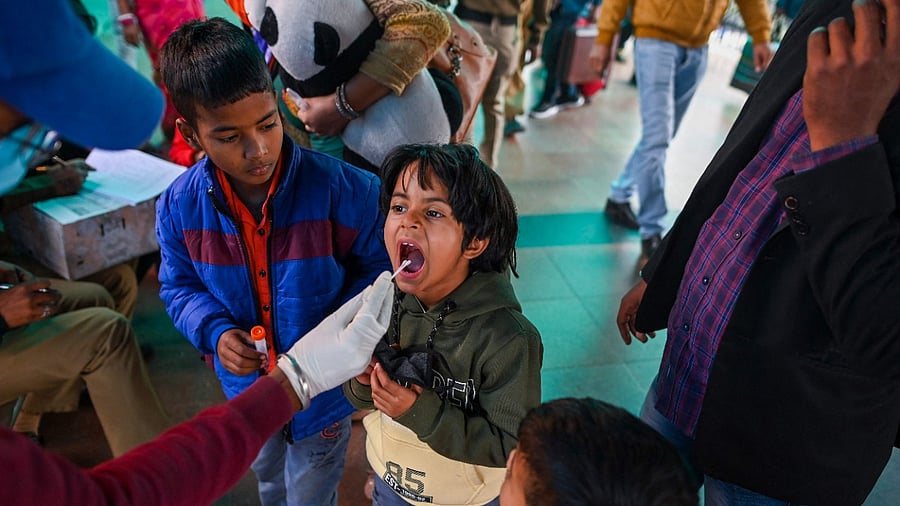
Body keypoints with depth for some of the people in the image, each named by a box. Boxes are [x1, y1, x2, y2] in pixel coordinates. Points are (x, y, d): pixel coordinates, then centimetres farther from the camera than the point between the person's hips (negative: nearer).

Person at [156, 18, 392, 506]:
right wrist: (216, 332, -19)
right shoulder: (179, 206, -16)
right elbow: (179, 286, 0)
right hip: (248, 388, 4)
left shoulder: (342, 189, -29)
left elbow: (378, 266, -15)